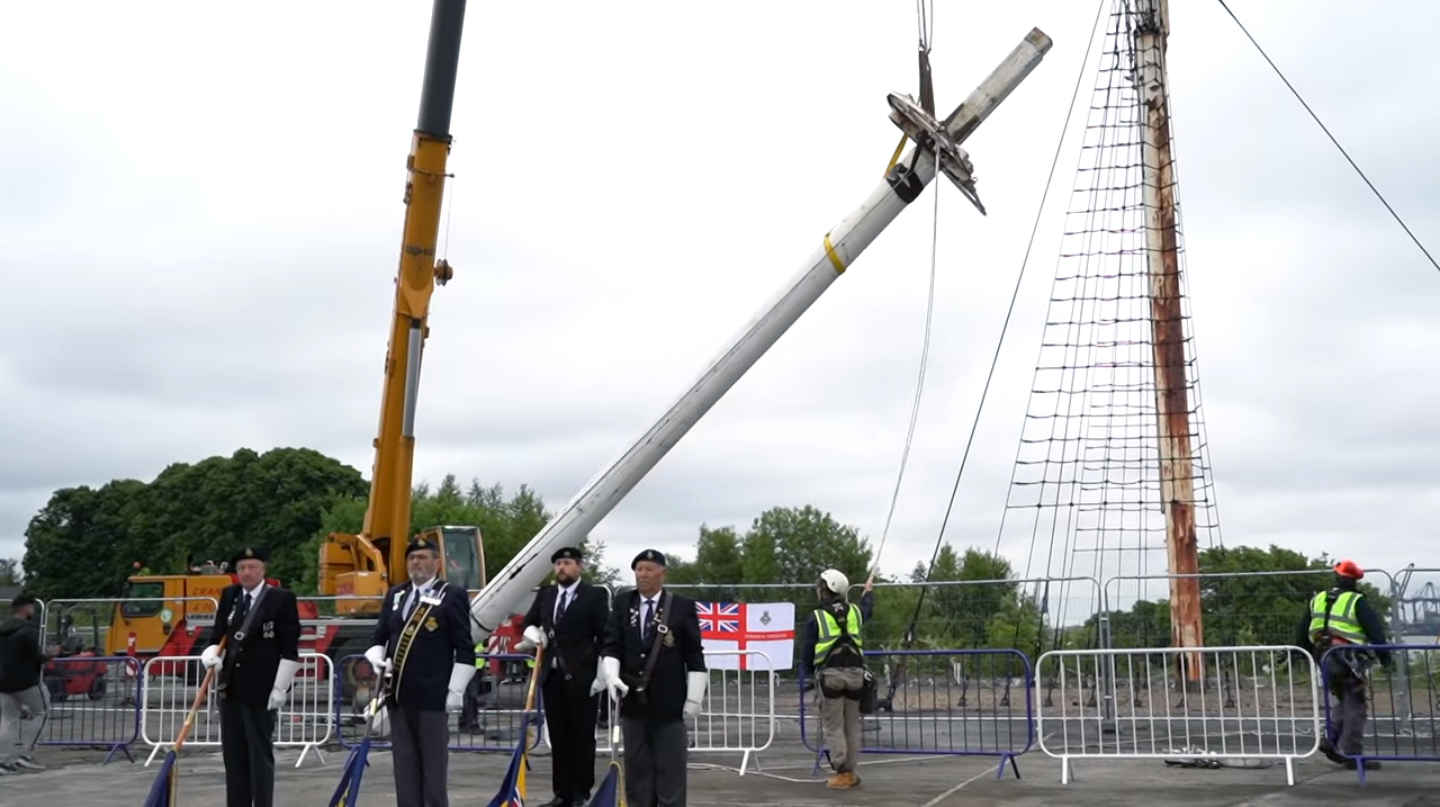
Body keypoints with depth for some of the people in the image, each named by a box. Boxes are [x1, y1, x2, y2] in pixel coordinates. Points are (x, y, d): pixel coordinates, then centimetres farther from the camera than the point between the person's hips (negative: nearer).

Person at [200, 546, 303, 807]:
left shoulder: (282, 599, -7)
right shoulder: (229, 595, 10)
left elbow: (290, 649, -8)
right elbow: (217, 636, 12)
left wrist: (280, 688, -13)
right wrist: (211, 655, -10)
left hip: (261, 690, -6)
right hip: (230, 688, 6)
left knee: (260, 756, -1)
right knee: (233, 756, 10)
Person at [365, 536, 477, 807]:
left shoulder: (452, 596, -3)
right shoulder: (394, 595, 14)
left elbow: (464, 649, -6)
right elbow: (379, 636, 17)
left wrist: (456, 690, -12)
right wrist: (374, 658, -5)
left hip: (433, 696, -5)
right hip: (399, 695, 6)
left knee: (434, 764, 1)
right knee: (404, 764, 10)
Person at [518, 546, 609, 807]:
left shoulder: (594, 595, -3)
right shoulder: (545, 594, 13)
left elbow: (605, 637, -6)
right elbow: (529, 622, 27)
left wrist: (602, 675, -12)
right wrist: (533, 633, 3)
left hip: (581, 677, -5)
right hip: (551, 675, 5)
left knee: (582, 736, 1)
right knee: (558, 736, 8)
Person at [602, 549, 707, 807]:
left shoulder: (683, 606, -3)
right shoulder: (622, 604, 6)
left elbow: (694, 656, -2)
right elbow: (612, 646, 1)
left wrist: (694, 697, -6)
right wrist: (612, 675, -17)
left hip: (668, 703, -3)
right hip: (633, 701, 3)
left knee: (670, 771, 1)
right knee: (637, 769, 10)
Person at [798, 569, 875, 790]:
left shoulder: (817, 617, -3)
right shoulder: (855, 611, 9)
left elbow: (807, 649, 0)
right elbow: (867, 608, 34)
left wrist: (808, 672, 17)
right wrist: (869, 591, 55)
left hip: (830, 674, -4)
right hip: (854, 673, 4)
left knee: (833, 726, 1)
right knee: (852, 725, 12)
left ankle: (842, 774, -2)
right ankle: (850, 772, 15)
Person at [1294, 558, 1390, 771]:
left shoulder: (1317, 600, 15)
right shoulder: (1357, 602, -4)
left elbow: (1301, 633, 17)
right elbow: (1375, 630, -8)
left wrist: (1310, 654, 25)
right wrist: (1384, 655, 3)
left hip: (1325, 659, 7)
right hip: (1348, 659, -7)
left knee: (1346, 703, 19)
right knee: (1354, 706, -3)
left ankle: (1333, 741, 9)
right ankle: (1352, 754, -6)